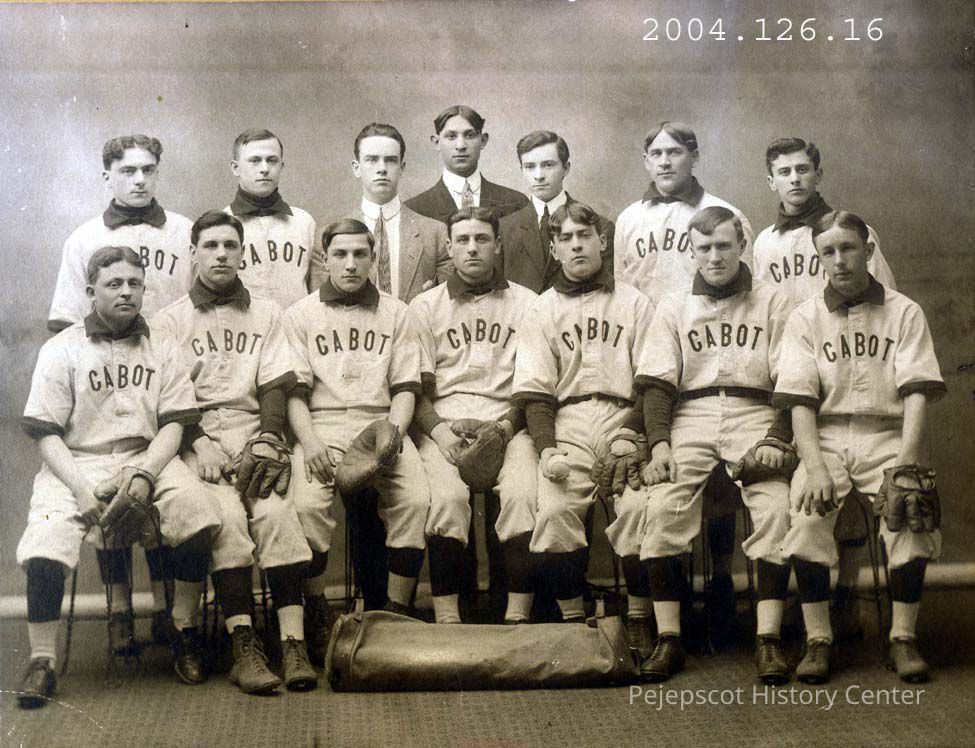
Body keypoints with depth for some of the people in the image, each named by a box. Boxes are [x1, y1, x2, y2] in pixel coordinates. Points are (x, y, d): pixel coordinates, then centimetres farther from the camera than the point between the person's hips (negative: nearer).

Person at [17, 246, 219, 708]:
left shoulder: (159, 350, 10)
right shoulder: (61, 350, 4)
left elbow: (172, 426, 3)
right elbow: (45, 434, -1)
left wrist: (143, 476, -15)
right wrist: (82, 488, -16)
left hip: (146, 458, 1)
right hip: (75, 462, -1)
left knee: (197, 510, -27)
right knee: (44, 548, -28)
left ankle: (182, 629, -8)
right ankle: (42, 662, -12)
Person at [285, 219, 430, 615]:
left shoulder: (395, 313, 16)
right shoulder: (300, 314, 12)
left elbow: (405, 388, 11)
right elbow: (294, 390, 4)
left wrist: (391, 435, -8)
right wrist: (309, 441, -13)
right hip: (322, 423, -1)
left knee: (415, 501, -26)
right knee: (306, 505, -29)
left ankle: (397, 609, -16)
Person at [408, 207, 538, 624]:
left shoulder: (525, 304, 14)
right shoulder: (425, 307, 15)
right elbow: (417, 388, 8)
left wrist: (505, 427, -9)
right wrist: (440, 431, -11)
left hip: (508, 423, 0)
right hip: (443, 425, 0)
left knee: (523, 495, -29)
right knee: (447, 496, -29)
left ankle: (517, 620, -26)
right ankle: (447, 623, -26)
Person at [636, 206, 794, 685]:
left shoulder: (771, 303, 13)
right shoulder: (674, 308, 16)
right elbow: (656, 384, 7)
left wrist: (776, 440, -11)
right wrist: (659, 442, -9)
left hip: (754, 413, -1)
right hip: (690, 417, 1)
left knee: (777, 507, -26)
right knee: (662, 507, -24)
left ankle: (768, 640, -22)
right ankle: (668, 639, -19)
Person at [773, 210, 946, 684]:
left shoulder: (904, 313, 7)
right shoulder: (805, 318, 9)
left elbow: (917, 394, -3)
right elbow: (799, 401, -1)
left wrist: (905, 464, -18)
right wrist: (815, 467, -17)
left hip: (886, 436, 0)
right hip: (825, 438, 1)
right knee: (807, 514, -28)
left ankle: (903, 636, -12)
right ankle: (818, 640, -15)